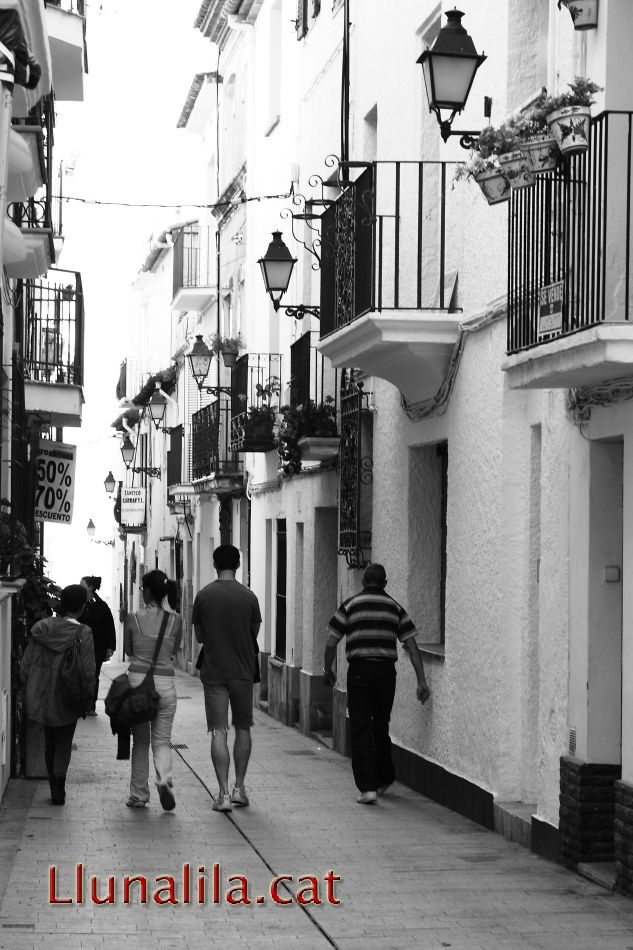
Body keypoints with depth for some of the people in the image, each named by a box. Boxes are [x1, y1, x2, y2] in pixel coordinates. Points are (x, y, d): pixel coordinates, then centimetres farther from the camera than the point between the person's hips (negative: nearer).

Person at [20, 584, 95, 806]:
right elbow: (88, 672, -15)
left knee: (50, 743, 20)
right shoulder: (83, 634, -13)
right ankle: (59, 783, -9)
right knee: (64, 744, 9)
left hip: (40, 696, 4)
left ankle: (55, 787, 25)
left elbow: (25, 665, 1)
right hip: (67, 697, -4)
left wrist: (29, 691, 13)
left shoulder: (42, 628, -1)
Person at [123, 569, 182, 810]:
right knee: (162, 740, 10)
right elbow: (175, 650, 9)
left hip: (137, 679, -1)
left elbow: (127, 650, 6)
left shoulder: (133, 619, -6)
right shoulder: (175, 620, -3)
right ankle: (164, 779, -17)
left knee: (140, 741, 12)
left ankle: (138, 795, 14)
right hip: (165, 682, 1)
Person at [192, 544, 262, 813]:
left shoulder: (203, 596, -4)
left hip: (213, 672, 0)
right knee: (242, 728, 15)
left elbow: (199, 636, 3)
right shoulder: (248, 597, -4)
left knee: (218, 731, 0)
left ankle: (223, 793, -7)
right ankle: (239, 787, 17)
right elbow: (254, 636, 4)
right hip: (243, 670, 1)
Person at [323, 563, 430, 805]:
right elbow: (412, 646, 3)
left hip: (359, 670, -3)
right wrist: (422, 680, 4)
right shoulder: (394, 607, 9)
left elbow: (331, 643, 0)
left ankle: (367, 787, -9)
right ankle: (384, 778, 34)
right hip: (386, 671, 3)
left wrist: (327, 670, 15)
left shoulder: (350, 605, 1)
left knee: (361, 729, -1)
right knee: (381, 726, 19)